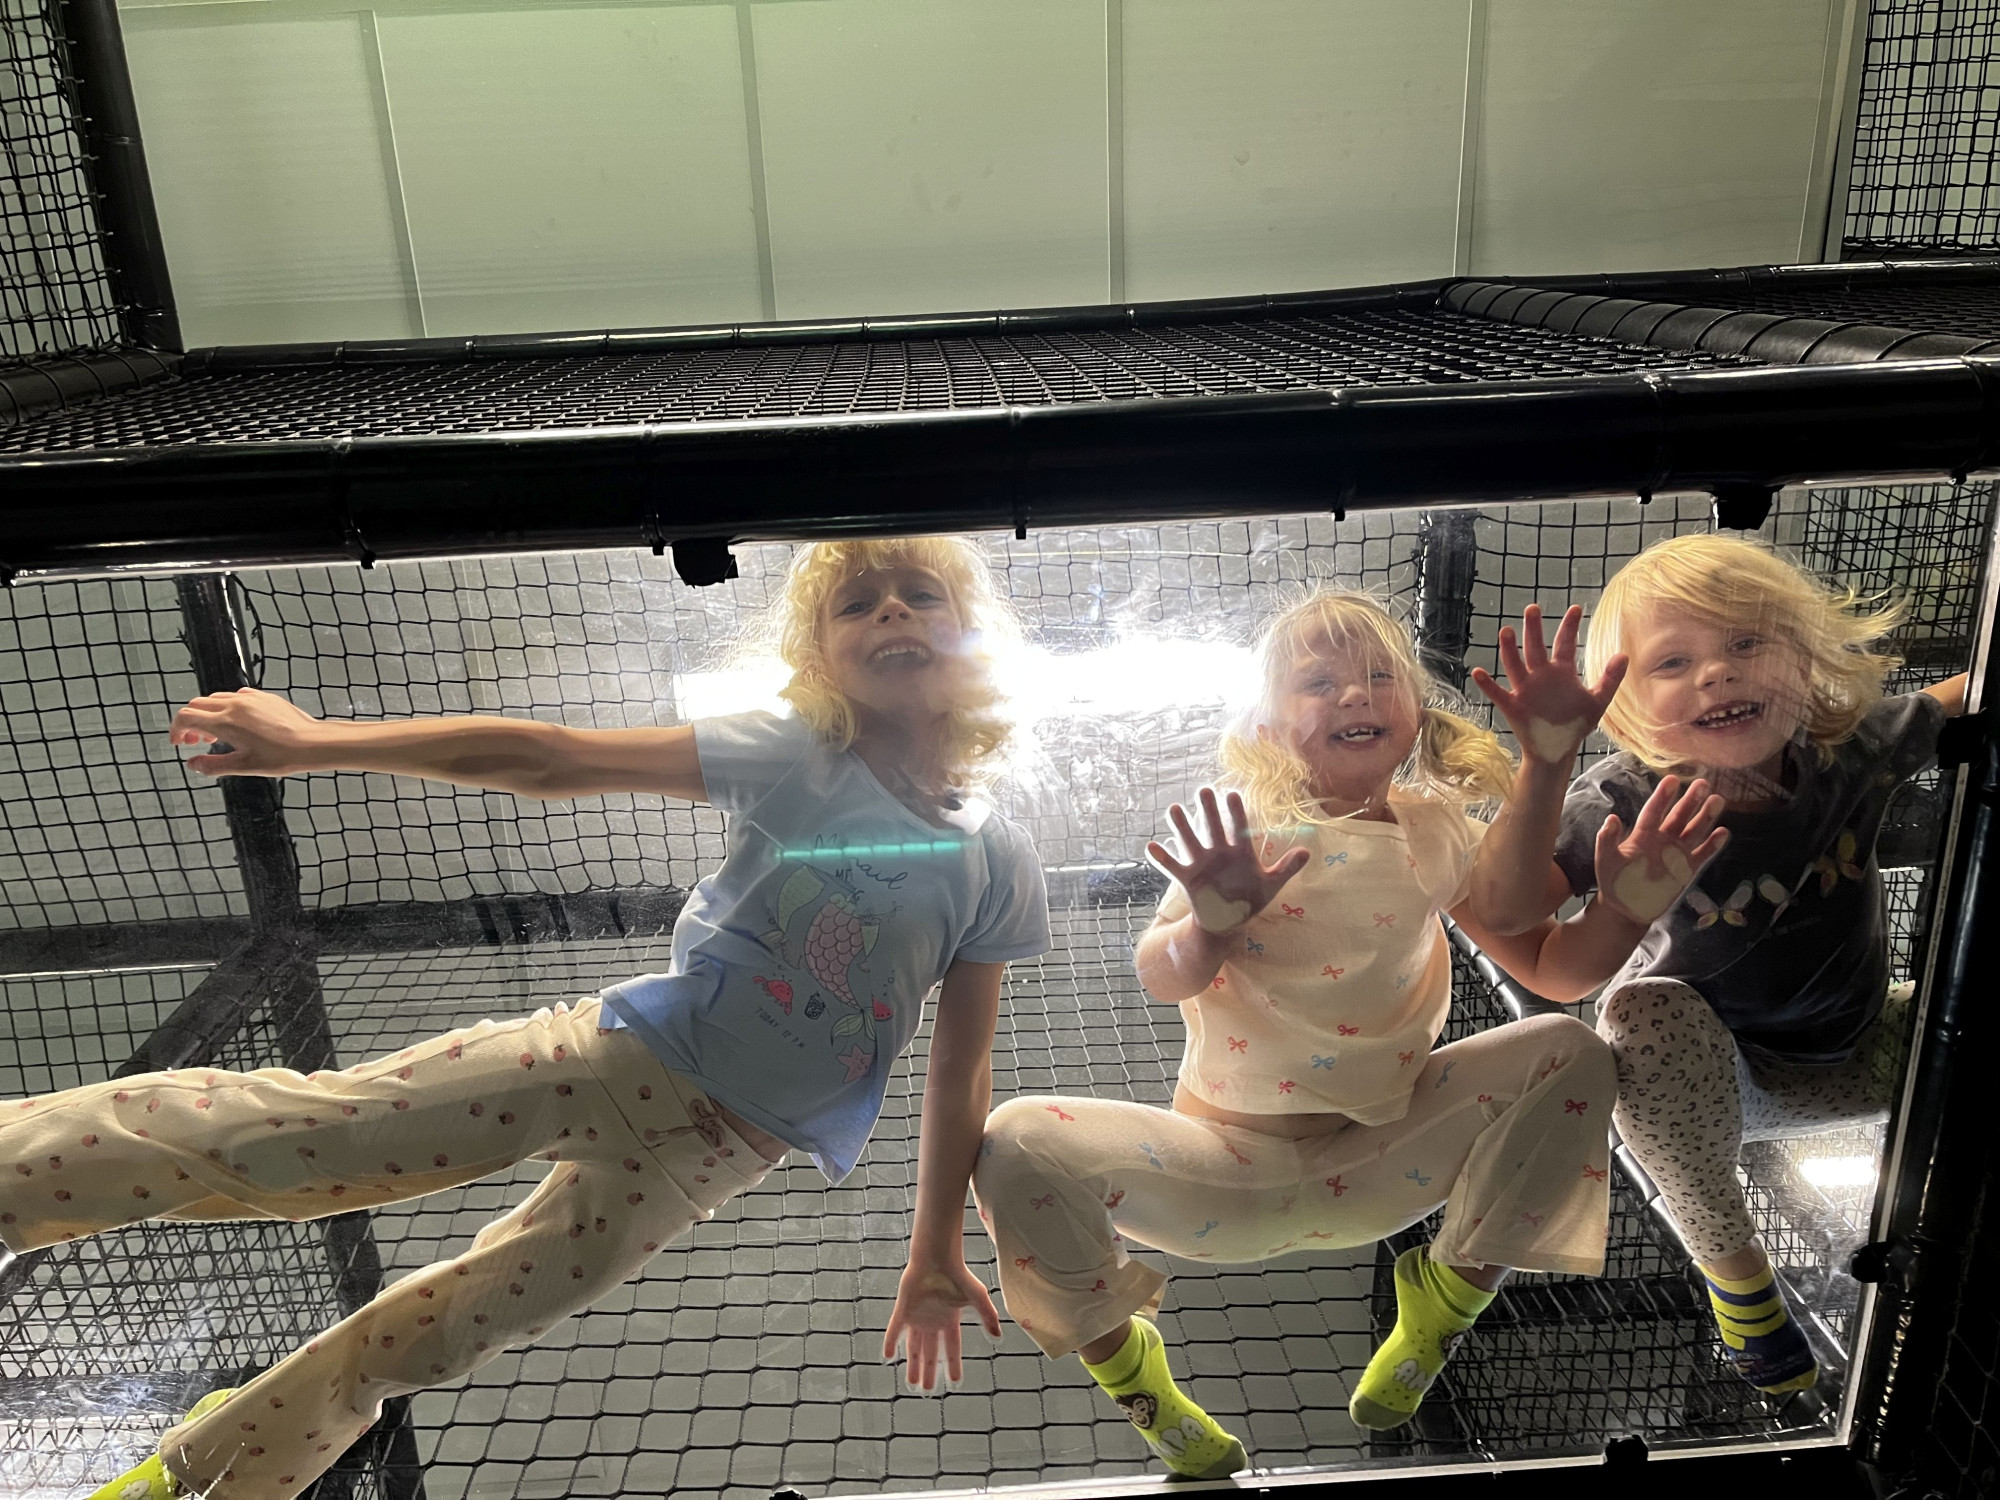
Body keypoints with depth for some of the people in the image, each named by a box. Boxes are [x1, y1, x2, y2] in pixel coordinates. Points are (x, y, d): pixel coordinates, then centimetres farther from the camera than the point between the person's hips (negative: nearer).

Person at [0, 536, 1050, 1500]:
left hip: (717, 1151, 1)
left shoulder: (998, 865, -5)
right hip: (617, 1057, -1)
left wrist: (935, 1255, 6)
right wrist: (317, 741, -15)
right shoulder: (795, 759, -11)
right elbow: (553, 760, -14)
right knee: (286, 1127, -9)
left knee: (427, 1339, 12)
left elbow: (959, 1070, 2)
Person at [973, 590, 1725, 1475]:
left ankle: (1446, 1301, 6)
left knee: (1571, 1054, -12)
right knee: (1016, 1143, -26)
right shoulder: (1245, 829, -9)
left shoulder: (1436, 833, 1)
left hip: (1375, 1165, 3)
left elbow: (1553, 968, 3)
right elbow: (1161, 979, -21)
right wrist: (1212, 926, -43)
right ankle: (1124, 1363, 4)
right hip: (1229, 1169, -2)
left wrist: (1624, 899, -16)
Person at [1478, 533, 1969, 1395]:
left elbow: (1961, 700, 0)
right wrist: (1545, 765, -52)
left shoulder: (1853, 747, -17)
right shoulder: (1629, 803, -28)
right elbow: (1504, 910, -42)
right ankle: (1730, 1262, -11)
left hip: (1853, 1060, 4)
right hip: (1705, 1081, -4)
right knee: (1649, 1012, -36)